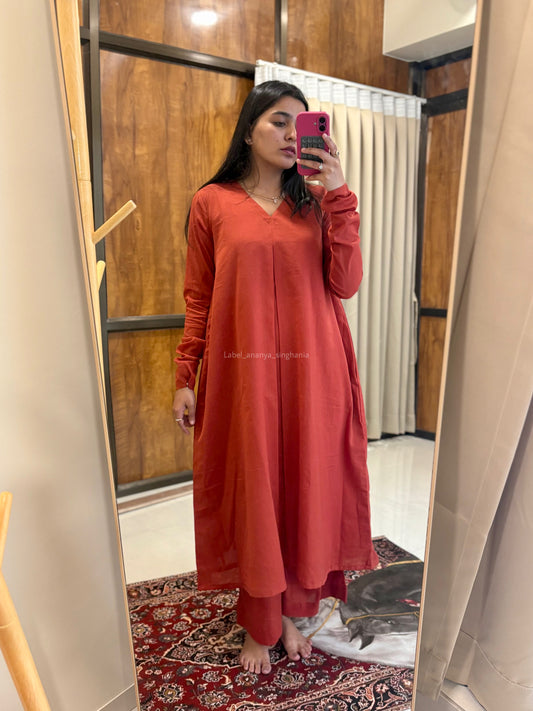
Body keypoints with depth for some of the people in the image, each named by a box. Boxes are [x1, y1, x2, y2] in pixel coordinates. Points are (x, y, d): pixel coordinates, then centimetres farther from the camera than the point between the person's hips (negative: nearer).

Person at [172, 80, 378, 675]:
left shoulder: (317, 204, 9)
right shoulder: (212, 203, 3)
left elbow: (345, 285, -4)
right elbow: (199, 299, 3)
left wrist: (337, 197, -9)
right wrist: (184, 378, -1)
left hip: (312, 375, 2)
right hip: (244, 374, -2)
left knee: (304, 490, 10)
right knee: (252, 497, 7)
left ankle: (292, 612, 34)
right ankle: (258, 628, 29)